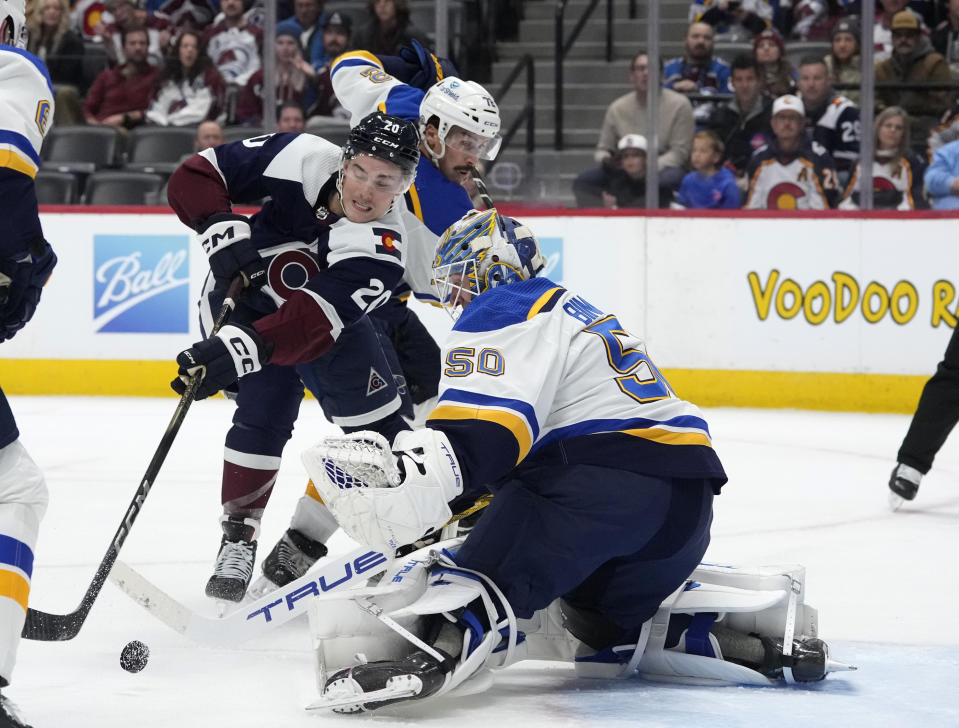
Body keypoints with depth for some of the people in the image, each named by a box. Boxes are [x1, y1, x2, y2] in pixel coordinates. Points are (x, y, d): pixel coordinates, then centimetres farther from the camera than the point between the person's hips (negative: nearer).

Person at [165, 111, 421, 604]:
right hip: (243, 296, -1)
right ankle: (237, 537, -5)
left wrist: (238, 349, -58)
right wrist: (222, 229, -37)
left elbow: (309, 324, -46)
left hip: (328, 311, 1)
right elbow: (195, 176, -22)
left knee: (376, 414, 2)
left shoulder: (382, 253, -34)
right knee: (264, 415, -16)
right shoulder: (300, 160, -30)